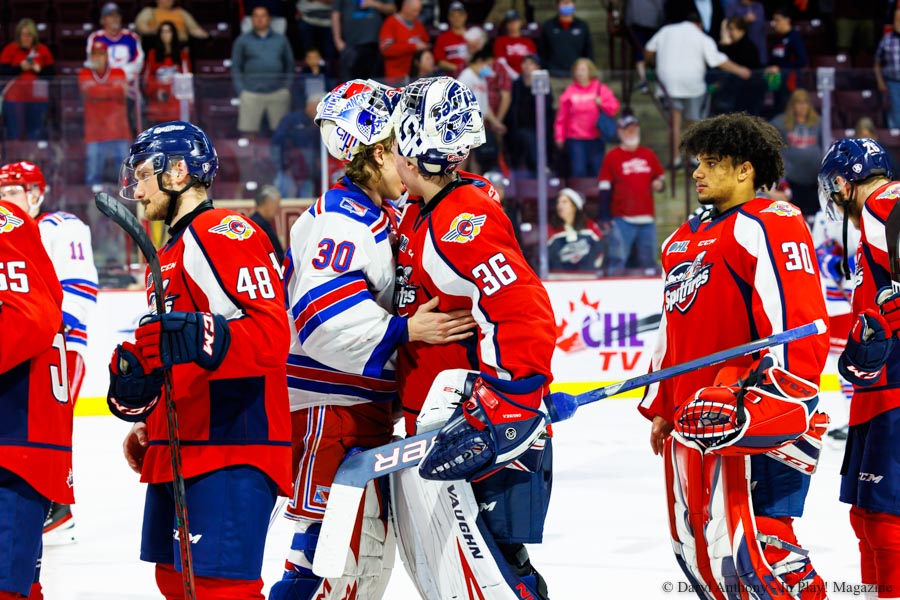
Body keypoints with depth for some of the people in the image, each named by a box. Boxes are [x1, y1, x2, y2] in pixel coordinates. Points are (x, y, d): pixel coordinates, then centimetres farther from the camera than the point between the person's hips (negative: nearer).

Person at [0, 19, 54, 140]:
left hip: (38, 98, 2)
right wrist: (20, 67, -15)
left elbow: (52, 71, 5)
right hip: (15, 98, -2)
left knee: (37, 132, 1)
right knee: (15, 132, -5)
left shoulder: (43, 50, 6)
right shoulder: (10, 49, 2)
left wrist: (40, 69, -12)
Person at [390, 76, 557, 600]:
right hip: (429, 431, 10)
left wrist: (498, 415, -30)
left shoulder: (465, 223, -19)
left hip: (476, 436, -10)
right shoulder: (423, 216, 12)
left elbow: (525, 318, -27)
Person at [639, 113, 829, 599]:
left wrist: (772, 396, -24)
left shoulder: (769, 224, -9)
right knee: (696, 550, 11)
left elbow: (798, 322, -17)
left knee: (745, 543, -19)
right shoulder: (683, 239, 21)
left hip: (751, 414, -10)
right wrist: (660, 407, 27)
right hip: (693, 420, 10)